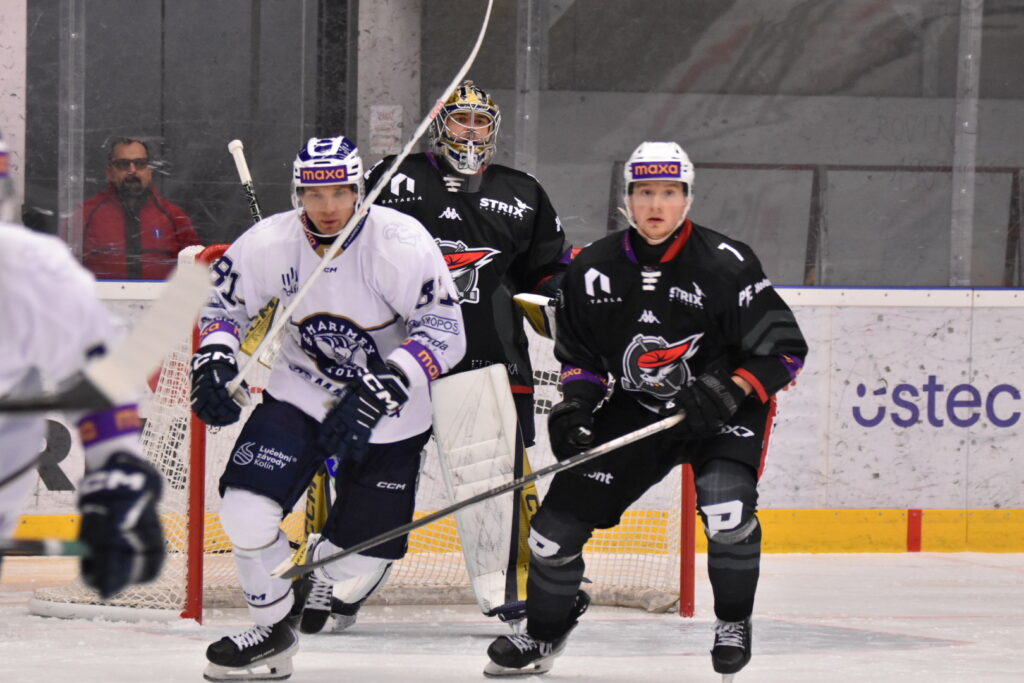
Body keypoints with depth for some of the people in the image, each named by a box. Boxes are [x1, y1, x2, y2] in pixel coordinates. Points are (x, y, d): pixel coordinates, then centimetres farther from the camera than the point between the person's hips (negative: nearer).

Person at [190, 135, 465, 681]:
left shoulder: (401, 244, -23)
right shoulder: (270, 242, -13)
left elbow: (443, 331, -24)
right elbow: (222, 301, 5)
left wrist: (376, 394, -33)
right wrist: (214, 363, -13)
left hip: (388, 414, -2)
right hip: (300, 393, 2)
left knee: (359, 553, 1)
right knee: (246, 506, -18)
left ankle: (316, 591, 39)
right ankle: (273, 631, 4)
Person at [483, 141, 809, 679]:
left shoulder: (725, 264, -19)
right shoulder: (594, 270, -6)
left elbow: (786, 348, -16)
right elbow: (579, 353, 8)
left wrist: (729, 393, -28)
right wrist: (574, 404, -9)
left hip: (724, 411, -4)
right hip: (636, 409, 4)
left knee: (726, 506, -29)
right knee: (562, 513, -2)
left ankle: (734, 623, -4)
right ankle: (544, 633, 20)